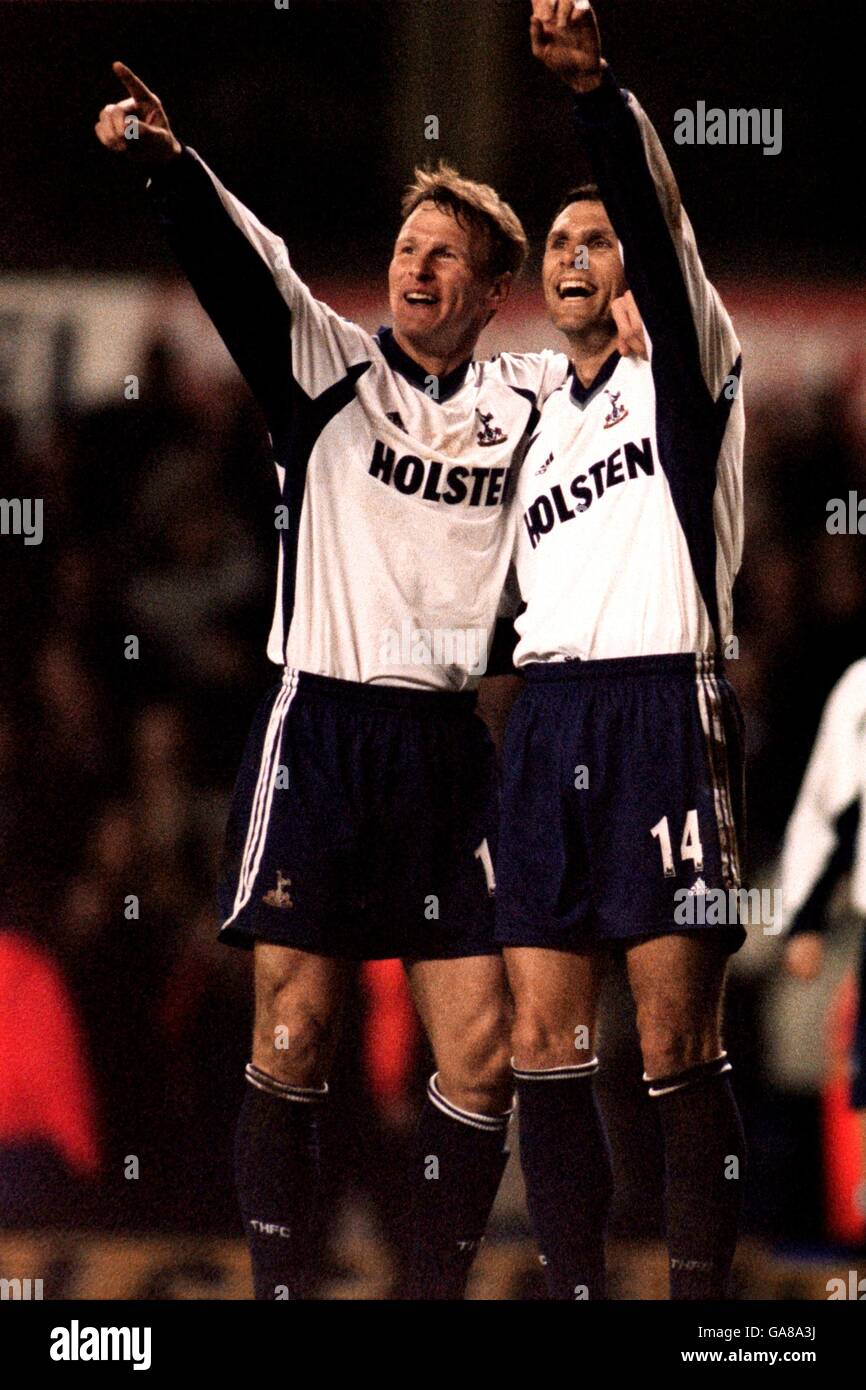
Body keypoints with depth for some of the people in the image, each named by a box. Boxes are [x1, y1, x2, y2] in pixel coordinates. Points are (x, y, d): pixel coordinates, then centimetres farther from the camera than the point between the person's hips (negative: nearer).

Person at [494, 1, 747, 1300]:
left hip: (663, 700, -6)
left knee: (678, 1045, -8)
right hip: (545, 710, 6)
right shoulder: (538, 415, 22)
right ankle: (575, 1288, 5)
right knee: (546, 1038, 1)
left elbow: (659, 219, -14)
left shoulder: (681, 366, 4)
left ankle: (702, 1293, -7)